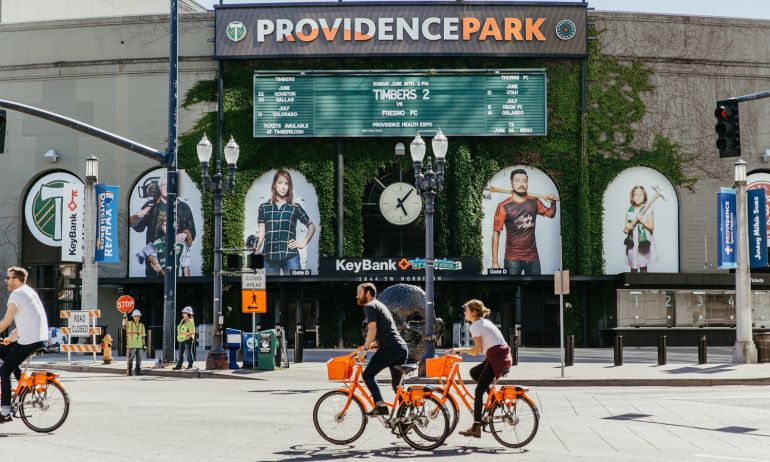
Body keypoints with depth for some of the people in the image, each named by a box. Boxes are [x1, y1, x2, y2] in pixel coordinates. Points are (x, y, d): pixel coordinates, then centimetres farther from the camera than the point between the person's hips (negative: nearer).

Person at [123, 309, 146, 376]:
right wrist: (124, 317, -33)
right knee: (130, 359, -4)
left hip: (139, 345, 4)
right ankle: (128, 372, 3)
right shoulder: (129, 324, 0)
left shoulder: (142, 325, 13)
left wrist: (144, 345, 9)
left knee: (139, 359, 6)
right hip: (131, 345, -4)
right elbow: (124, 325, -22)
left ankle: (137, 371, 14)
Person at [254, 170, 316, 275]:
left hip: (290, 256, -1)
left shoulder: (295, 208, 10)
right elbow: (261, 234, 8)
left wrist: (303, 243, 5)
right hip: (269, 257, 1)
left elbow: (311, 226, 19)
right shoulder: (264, 207, 12)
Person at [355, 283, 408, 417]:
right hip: (402, 348, 9)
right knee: (397, 385, 13)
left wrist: (365, 348, -8)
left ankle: (380, 406, -11)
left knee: (368, 375, -1)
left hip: (390, 348, -9)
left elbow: (372, 329, -15)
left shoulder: (370, 306, -3)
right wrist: (370, 345, 27)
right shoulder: (380, 305, 27)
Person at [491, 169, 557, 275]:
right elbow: (496, 233, -8)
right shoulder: (504, 206, -9)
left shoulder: (534, 202, 4)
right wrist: (495, 261, -12)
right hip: (513, 259, -4)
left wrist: (553, 203, -1)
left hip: (533, 257, 4)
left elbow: (550, 214, 22)